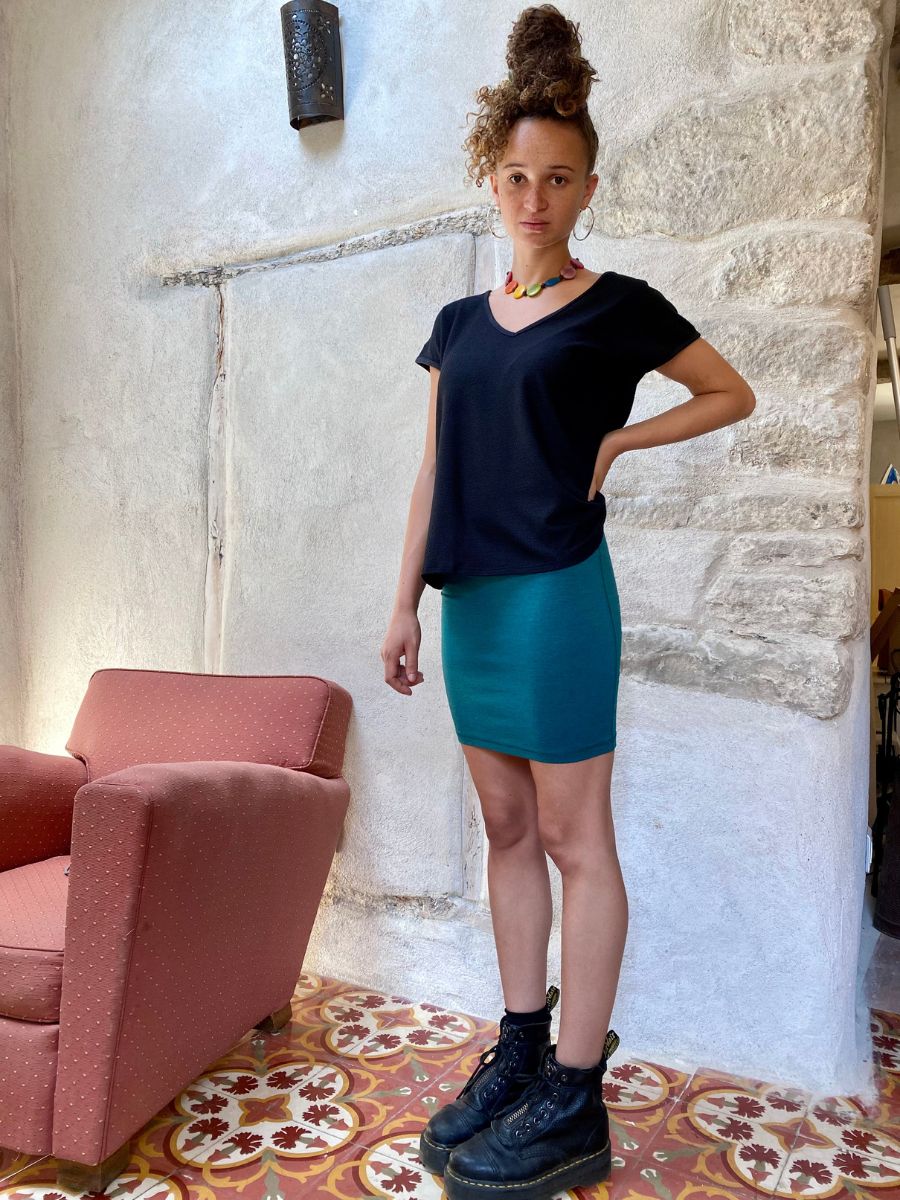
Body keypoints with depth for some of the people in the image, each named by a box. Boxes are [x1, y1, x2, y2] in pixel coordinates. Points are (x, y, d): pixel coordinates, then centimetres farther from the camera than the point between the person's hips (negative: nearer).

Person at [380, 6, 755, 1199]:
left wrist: (619, 439, -5)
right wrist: (406, 599, 10)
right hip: (472, 597, 6)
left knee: (575, 839, 0)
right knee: (508, 830, 11)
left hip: (558, 593, -6)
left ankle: (576, 1103, 13)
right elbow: (434, 471, 14)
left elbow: (733, 393, 10)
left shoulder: (619, 308, 1)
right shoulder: (461, 322, 15)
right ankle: (520, 1052, 26)